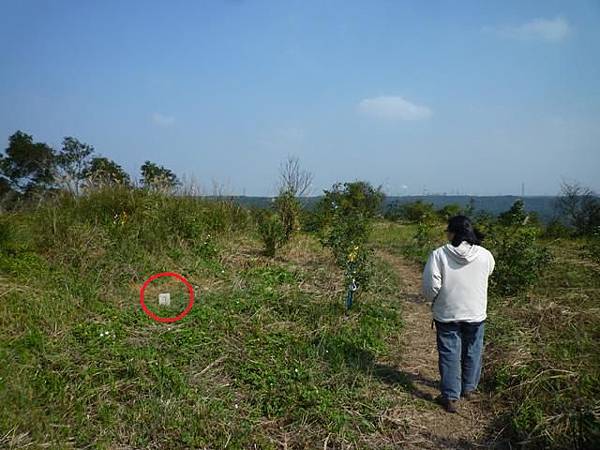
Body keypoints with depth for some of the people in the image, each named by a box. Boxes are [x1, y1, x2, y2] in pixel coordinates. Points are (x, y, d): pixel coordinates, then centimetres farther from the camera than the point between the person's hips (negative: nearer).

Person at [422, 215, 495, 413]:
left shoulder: (439, 254, -17)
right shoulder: (485, 255, -9)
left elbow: (430, 285, -16)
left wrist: (434, 299, 5)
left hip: (447, 314, -2)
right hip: (475, 314, 2)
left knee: (449, 354, 9)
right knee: (472, 352, 21)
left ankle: (450, 397, 13)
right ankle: (468, 389, 37)